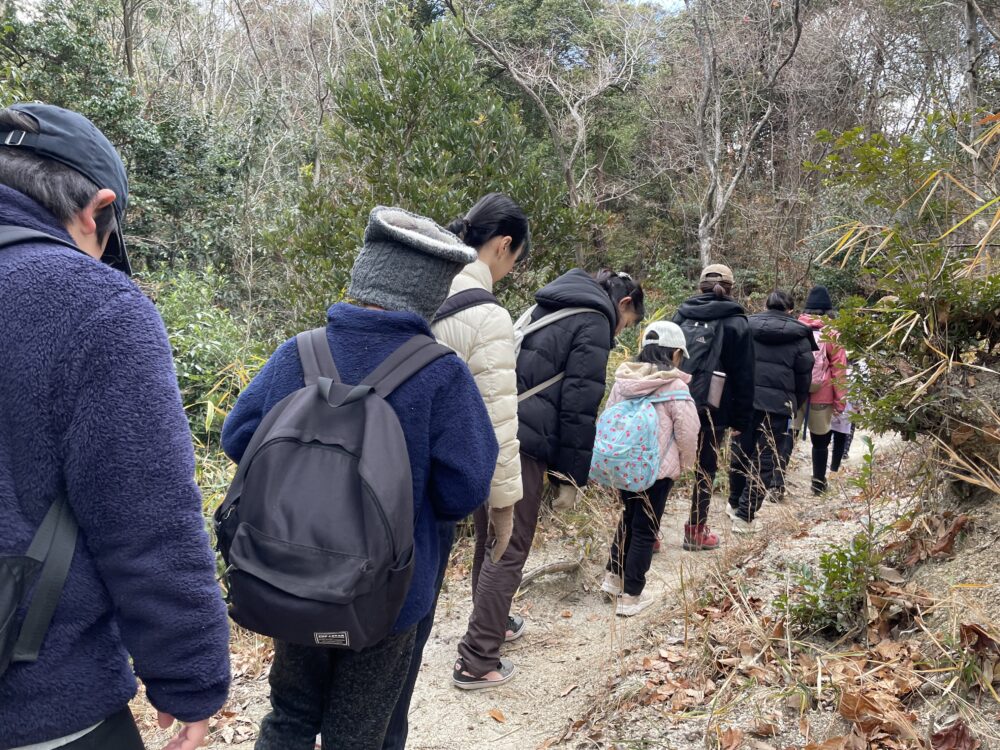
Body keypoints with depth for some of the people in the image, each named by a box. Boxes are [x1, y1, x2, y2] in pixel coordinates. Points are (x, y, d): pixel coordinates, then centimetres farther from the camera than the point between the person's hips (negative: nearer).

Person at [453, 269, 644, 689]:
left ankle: (493, 621, 37)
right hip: (523, 445, -9)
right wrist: (571, 477, -5)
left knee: (494, 538, 21)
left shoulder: (546, 309, 24)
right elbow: (579, 407, -9)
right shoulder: (594, 322, -2)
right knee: (511, 551, -2)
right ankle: (476, 662, 2)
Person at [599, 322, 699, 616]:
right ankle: (631, 596, 13)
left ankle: (614, 576, 30)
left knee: (628, 518, 24)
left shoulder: (622, 380, 1)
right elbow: (688, 431, -12)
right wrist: (686, 463, 5)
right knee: (645, 529, 6)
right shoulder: (674, 386, -14)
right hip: (657, 469, -5)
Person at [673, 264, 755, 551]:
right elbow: (743, 376, -1)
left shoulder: (682, 314, 9)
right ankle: (696, 532, 17)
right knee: (705, 469, 9)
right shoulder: (736, 322, 0)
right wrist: (740, 420, 3)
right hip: (712, 410, -3)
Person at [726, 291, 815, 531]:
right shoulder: (799, 336, 3)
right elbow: (804, 378, 5)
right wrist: (795, 406, 18)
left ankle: (735, 504, 32)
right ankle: (744, 516, -1)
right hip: (778, 404, -2)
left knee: (740, 452, 17)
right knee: (765, 460, 3)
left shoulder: (747, 326, 7)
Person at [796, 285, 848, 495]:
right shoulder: (831, 335, -5)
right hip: (821, 398, -1)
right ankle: (818, 483, 24)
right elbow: (839, 371, -4)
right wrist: (840, 401, 2)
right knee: (820, 440, 15)